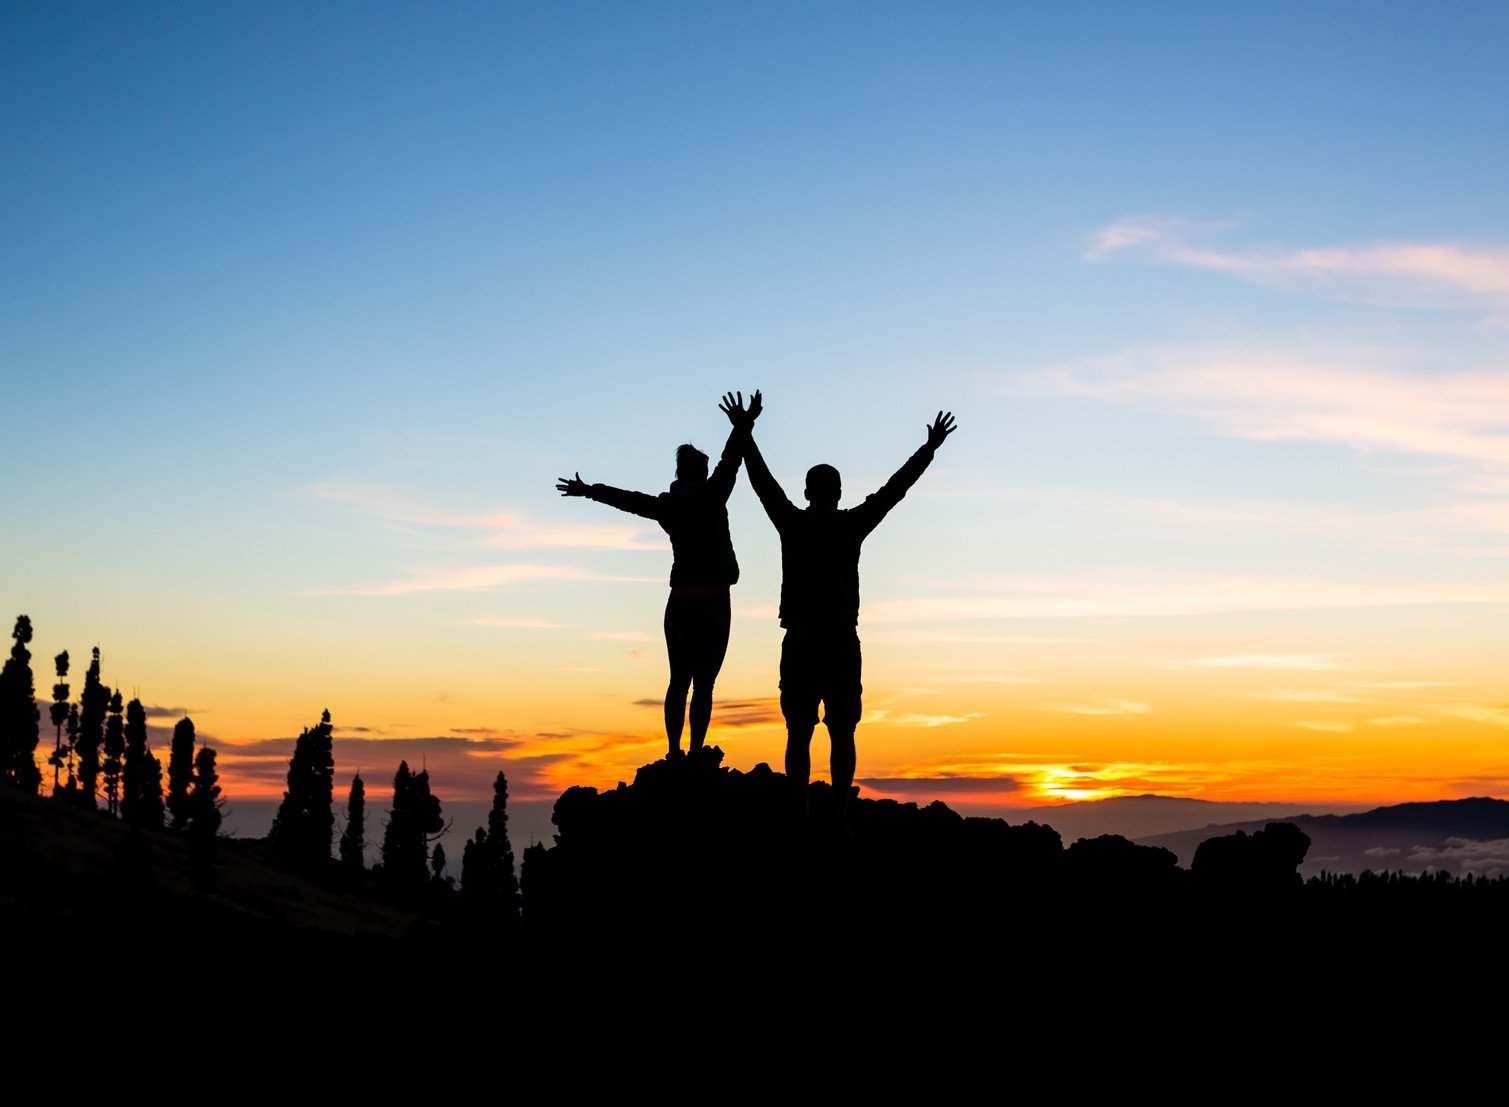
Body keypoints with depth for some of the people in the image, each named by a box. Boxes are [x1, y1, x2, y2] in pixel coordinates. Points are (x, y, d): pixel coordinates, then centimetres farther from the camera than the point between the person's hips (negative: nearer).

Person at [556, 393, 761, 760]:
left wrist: (588, 490, 36)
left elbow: (627, 499, 21)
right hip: (712, 601, -5)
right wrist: (744, 426, -28)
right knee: (703, 682, -5)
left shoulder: (667, 505, 9)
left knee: (679, 680, 8)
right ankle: (695, 753, -10)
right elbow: (729, 465, -20)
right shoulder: (710, 498, -5)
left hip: (680, 601, 5)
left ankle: (674, 751, 3)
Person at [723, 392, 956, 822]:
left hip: (800, 644, 1)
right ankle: (839, 817, -1)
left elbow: (763, 482, 13)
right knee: (842, 735, 2)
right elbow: (895, 487, 8)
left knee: (799, 735, 2)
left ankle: (799, 817, -2)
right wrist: (930, 448, 18)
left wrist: (744, 434, 25)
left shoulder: (793, 524, 2)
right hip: (842, 644, -1)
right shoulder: (851, 525, 0)